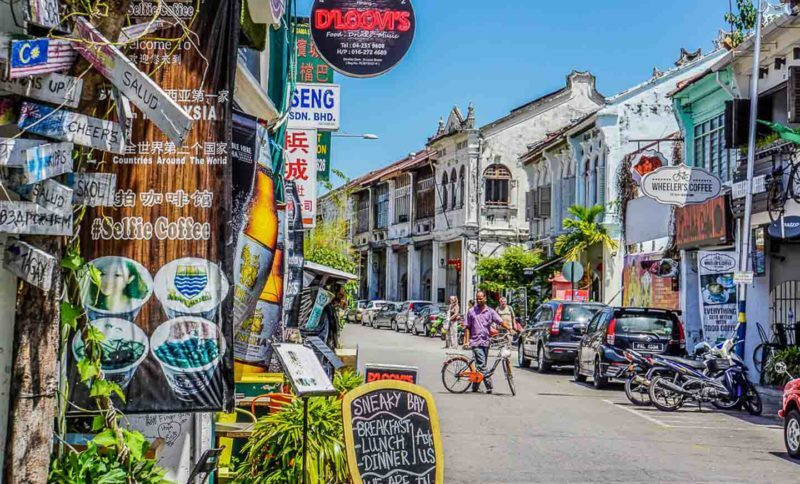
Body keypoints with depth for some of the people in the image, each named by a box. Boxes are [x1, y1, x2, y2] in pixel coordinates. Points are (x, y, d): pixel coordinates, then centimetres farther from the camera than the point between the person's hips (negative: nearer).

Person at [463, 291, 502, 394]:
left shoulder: (490, 311, 7)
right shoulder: (471, 312, 5)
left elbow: (500, 321, -3)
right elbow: (467, 327, 7)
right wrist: (467, 341, -1)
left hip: (486, 341, 3)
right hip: (475, 341, -3)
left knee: (481, 365, 9)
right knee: (481, 364, -12)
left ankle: (475, 386, 21)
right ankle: (489, 386, -14)